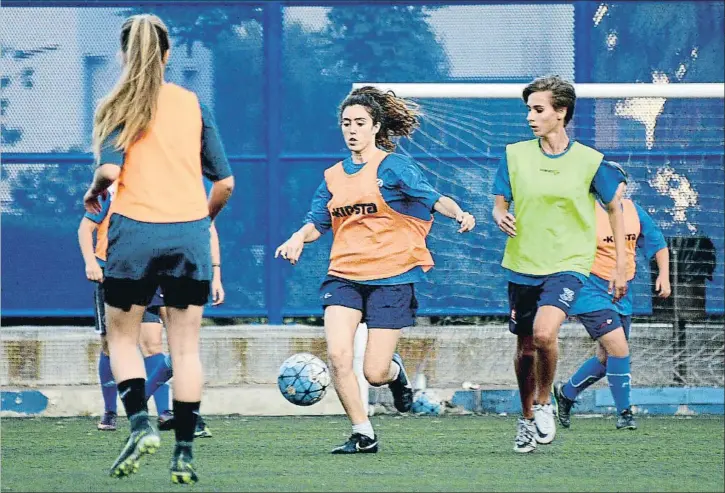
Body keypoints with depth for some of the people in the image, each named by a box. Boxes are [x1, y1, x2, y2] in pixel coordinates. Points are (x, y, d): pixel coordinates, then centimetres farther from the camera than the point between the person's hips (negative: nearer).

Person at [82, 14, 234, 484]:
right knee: (185, 346, 6)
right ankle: (184, 453, 2)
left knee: (123, 338, 13)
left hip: (135, 232, -2)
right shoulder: (193, 104, 7)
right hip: (190, 233, 2)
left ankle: (140, 422, -9)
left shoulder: (118, 107, -1)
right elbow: (224, 182, 6)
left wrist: (94, 192, 6)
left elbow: (110, 169, -15)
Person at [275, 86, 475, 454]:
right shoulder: (334, 176, 14)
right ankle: (362, 434, -2)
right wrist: (299, 238, -1)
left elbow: (434, 198, -13)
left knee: (374, 374, -6)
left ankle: (395, 371, 32)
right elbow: (317, 222, 21)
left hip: (390, 277, -4)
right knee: (338, 355, -17)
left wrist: (458, 213, -34)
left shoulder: (394, 167, -2)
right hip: (343, 276, 4)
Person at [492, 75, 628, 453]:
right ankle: (527, 418, 32)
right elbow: (499, 203, 10)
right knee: (525, 347, 10)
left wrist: (620, 268, 4)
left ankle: (544, 404, 0)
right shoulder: (515, 155, 2)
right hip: (522, 265, 3)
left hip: (567, 264, -3)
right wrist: (501, 217, -16)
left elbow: (614, 209, 7)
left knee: (544, 334, -25)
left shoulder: (589, 162, -4)